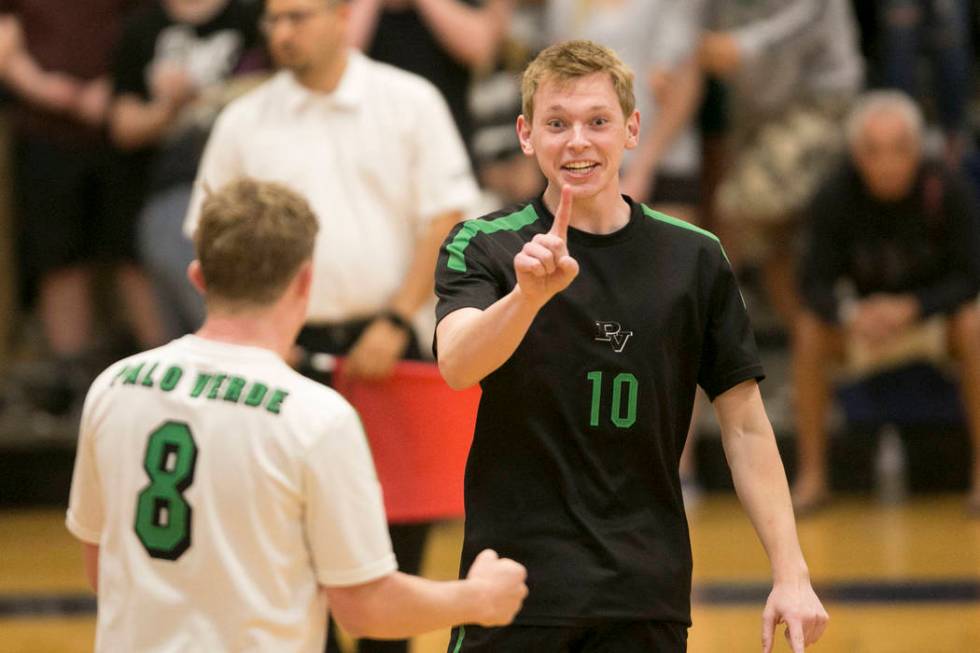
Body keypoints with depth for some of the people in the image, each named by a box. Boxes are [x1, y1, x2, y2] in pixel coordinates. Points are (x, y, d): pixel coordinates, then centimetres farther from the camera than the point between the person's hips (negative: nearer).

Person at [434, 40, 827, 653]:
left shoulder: (695, 258, 4)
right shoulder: (483, 246, -2)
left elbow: (744, 425, 7)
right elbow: (458, 364, -21)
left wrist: (791, 575, -1)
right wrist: (531, 291, -40)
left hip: (646, 600, 2)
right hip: (516, 590, -2)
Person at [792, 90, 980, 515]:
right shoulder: (835, 199, -19)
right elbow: (816, 281, -17)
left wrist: (910, 308, -35)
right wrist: (849, 314, -40)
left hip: (934, 308, -2)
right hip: (866, 316, 2)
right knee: (810, 331, -27)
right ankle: (812, 475, -18)